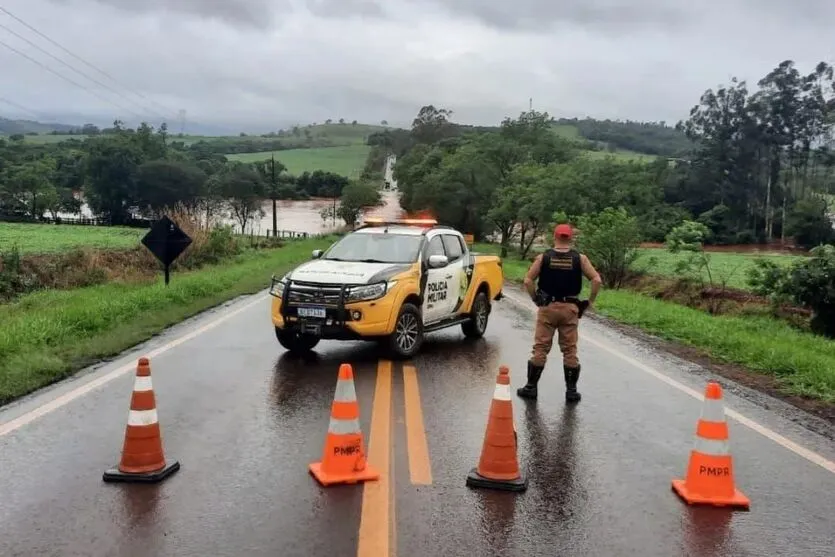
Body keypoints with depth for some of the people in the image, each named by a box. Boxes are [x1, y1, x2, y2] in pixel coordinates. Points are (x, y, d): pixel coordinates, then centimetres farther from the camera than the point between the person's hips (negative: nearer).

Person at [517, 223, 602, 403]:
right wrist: (590, 301, 2)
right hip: (570, 308, 0)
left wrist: (535, 299, 6)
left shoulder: (543, 257, -2)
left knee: (540, 348, 6)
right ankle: (571, 390, 12)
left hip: (547, 307, 0)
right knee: (570, 350, 8)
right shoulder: (580, 258, -2)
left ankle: (531, 387, 11)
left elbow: (528, 281, -6)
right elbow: (597, 280, -8)